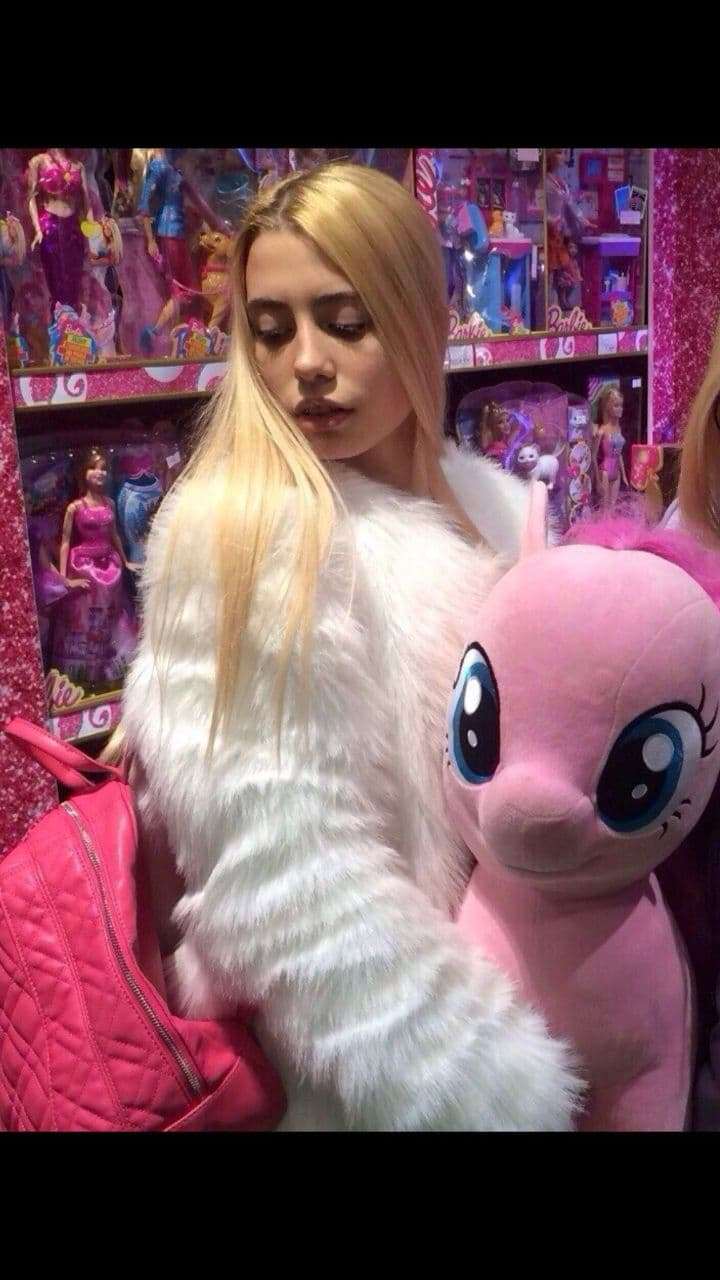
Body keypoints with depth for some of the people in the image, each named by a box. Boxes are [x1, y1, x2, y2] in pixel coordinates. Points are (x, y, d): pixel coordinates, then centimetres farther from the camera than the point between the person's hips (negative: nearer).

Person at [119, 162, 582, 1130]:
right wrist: (494, 1088, -21)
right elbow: (285, 883, -24)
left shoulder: (504, 509, -2)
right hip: (342, 1065, -5)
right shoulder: (238, 534, -21)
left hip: (518, 977, 6)